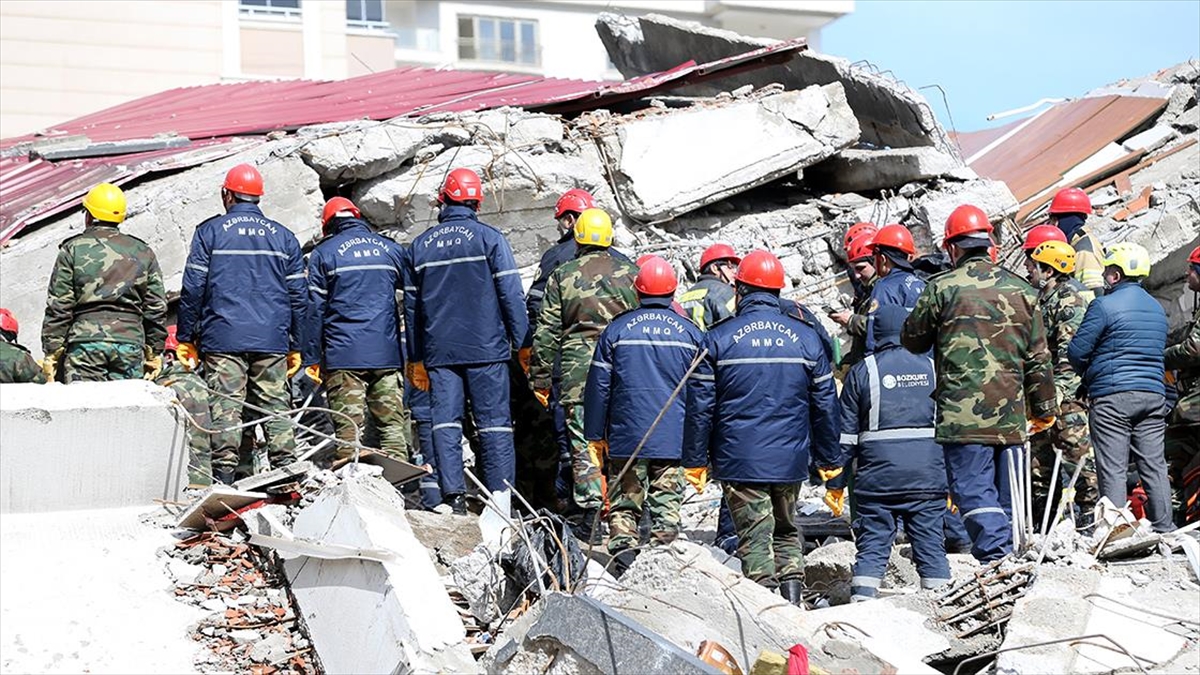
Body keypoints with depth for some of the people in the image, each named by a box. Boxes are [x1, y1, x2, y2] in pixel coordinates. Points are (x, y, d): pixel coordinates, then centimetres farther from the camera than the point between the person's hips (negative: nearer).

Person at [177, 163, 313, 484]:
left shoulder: (210, 231, 4)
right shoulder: (284, 237, 13)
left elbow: (193, 289, 0)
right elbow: (299, 297, 12)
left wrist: (186, 337, 7)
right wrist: (298, 347, 16)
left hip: (223, 337, -2)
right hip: (272, 341, 2)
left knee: (225, 406, -4)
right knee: (276, 406, 4)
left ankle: (224, 476, -10)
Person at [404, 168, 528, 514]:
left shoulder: (420, 245, 10)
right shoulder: (489, 238, -2)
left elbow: (411, 304, 14)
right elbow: (511, 294, -5)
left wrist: (416, 358, 20)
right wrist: (522, 341, 2)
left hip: (439, 351, 3)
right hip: (486, 348, -3)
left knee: (445, 421, 3)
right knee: (494, 422, 0)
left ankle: (454, 495, -5)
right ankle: (500, 496, -4)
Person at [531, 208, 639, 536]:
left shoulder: (563, 275, 3)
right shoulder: (631, 273, 6)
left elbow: (547, 331, 3)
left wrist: (540, 378, 9)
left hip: (578, 372, -2)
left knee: (583, 442, 1)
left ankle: (590, 509, -7)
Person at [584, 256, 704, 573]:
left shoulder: (617, 329, 1)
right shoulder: (690, 333, 4)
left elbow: (598, 386, 2)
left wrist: (595, 434, 10)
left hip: (626, 439, 0)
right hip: (674, 439, 1)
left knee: (624, 504, 7)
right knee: (666, 504, 5)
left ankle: (624, 557, -5)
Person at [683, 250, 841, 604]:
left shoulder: (718, 338, -4)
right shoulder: (806, 337, 3)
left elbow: (700, 406, -3)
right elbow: (825, 404, 7)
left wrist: (695, 460, 5)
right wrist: (830, 459, 16)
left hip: (738, 460, -3)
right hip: (790, 460, 3)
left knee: (754, 537, 1)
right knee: (787, 530, 18)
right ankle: (792, 589, 4)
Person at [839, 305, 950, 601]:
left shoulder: (862, 371, 3)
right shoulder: (932, 366, 9)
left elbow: (847, 433, 3)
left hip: (877, 475, -1)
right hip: (929, 474, 1)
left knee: (872, 546, 2)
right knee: (931, 546, 7)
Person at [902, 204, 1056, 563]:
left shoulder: (942, 288, -4)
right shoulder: (1021, 289, 10)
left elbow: (912, 340, 9)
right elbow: (1039, 357, 13)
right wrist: (1044, 408, 22)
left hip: (963, 415, -5)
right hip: (1012, 415, 5)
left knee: (974, 490, -7)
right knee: (1006, 497, 14)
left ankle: (997, 560, -22)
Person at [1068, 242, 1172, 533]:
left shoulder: (1105, 305, -9)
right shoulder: (1157, 309, 15)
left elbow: (1077, 351, -7)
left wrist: (1086, 375, 12)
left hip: (1112, 396, -6)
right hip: (1154, 394, 6)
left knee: (1112, 469, -4)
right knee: (1154, 465, 10)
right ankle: (1163, 528, 12)